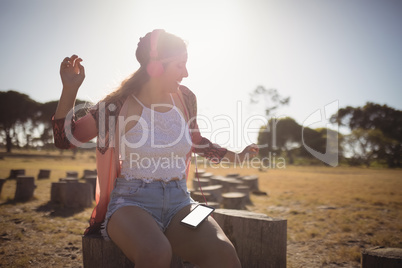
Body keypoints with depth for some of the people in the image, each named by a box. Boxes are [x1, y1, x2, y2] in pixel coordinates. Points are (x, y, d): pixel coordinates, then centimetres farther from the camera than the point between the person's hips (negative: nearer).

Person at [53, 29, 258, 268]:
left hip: (178, 201, 3)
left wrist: (235, 156, 21)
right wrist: (70, 89, -11)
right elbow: (65, 139, 0)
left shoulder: (184, 99, 6)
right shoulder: (119, 105, -5)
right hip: (132, 201, -3)